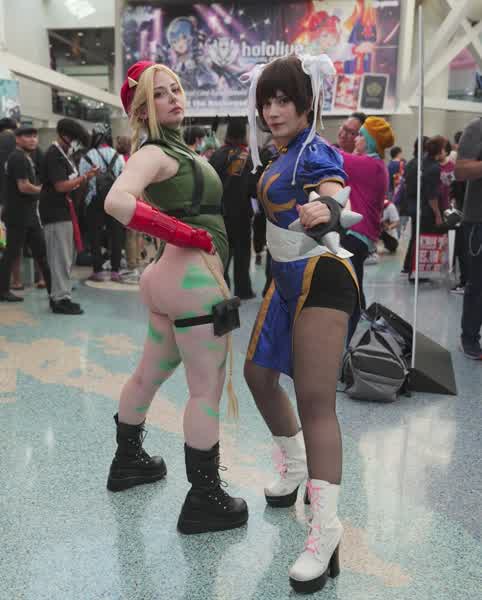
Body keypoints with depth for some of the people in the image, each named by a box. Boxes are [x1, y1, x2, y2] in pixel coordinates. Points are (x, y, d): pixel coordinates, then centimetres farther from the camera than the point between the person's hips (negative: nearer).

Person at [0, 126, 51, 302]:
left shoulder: (27, 158, 17)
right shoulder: (18, 158, -14)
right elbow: (23, 186, -22)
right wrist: (43, 190, -7)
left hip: (29, 215, 10)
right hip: (18, 215, -9)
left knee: (40, 251, 11)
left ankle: (52, 287, 17)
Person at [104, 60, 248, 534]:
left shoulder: (174, 148, 16)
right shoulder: (155, 152, -12)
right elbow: (118, 201, -30)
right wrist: (191, 236, -22)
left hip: (173, 277, 10)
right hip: (194, 277, -10)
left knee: (149, 375, 21)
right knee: (207, 389, -2)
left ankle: (128, 460, 40)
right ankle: (205, 501, 8)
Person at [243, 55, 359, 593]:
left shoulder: (315, 152, -14)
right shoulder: (286, 152, 12)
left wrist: (327, 213, -52)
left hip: (321, 277, -10)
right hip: (288, 278, 10)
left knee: (315, 400, -14)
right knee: (258, 375, 16)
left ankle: (325, 528, -9)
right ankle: (295, 466, 37)